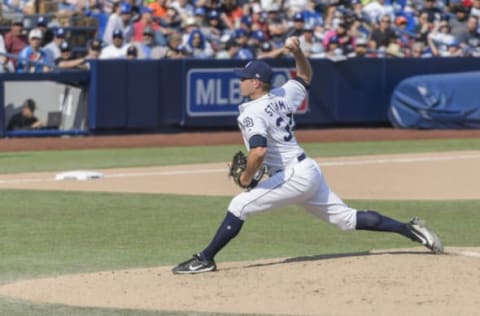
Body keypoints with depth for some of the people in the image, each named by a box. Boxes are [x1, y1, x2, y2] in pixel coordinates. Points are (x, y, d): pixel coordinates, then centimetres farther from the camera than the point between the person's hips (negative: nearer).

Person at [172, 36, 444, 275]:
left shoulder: (252, 112, -14)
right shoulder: (283, 96, 11)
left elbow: (259, 151, -29)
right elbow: (306, 76, 30)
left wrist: (246, 178, -13)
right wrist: (298, 52, 13)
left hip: (293, 177, -9)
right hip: (310, 170, 9)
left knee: (240, 205, -8)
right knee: (347, 218, 14)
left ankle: (205, 260, -10)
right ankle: (410, 230, 11)